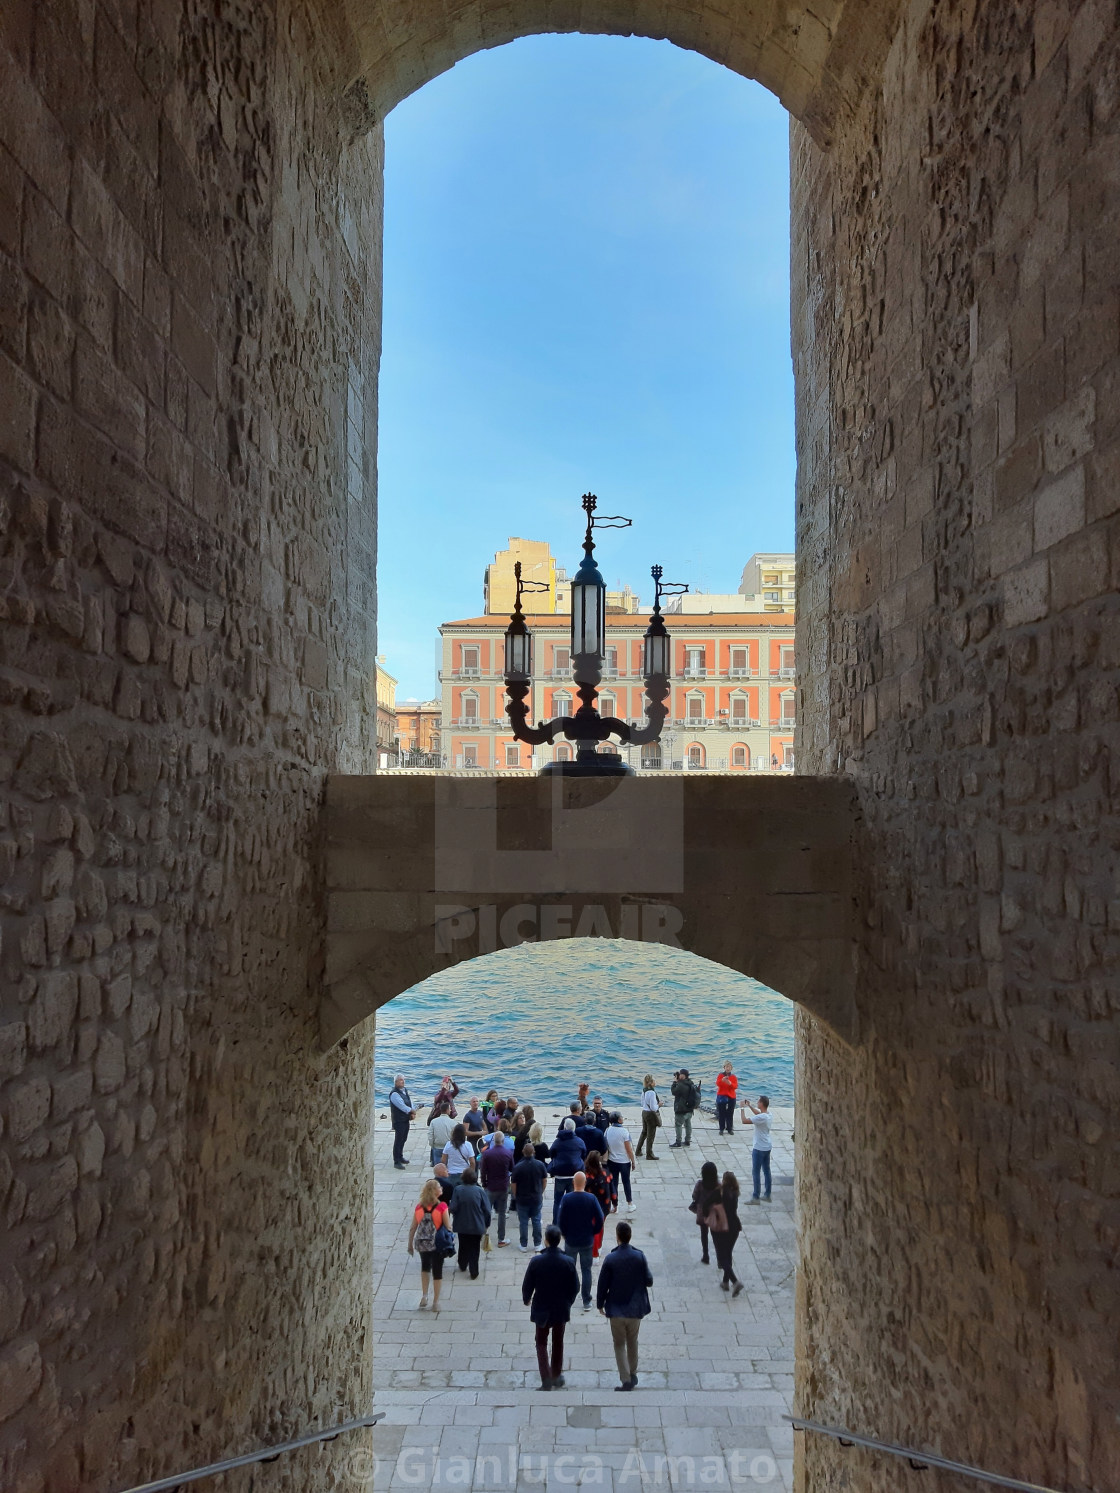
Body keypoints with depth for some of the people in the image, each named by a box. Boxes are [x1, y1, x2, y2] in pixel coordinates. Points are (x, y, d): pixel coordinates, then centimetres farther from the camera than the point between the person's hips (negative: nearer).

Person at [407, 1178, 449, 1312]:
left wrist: (410, 1244, 11)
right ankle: (435, 1302, 19)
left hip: (421, 1242, 3)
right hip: (437, 1244, -3)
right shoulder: (442, 1207, -15)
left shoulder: (419, 1207, -5)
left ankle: (424, 1296, 20)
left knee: (425, 1266, 27)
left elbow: (413, 1229, 0)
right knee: (437, 1271, 12)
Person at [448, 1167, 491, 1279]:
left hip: (462, 1225, 1)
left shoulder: (458, 1190, -15)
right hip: (477, 1226, -1)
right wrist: (486, 1224, 3)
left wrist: (456, 1216, 7)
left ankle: (462, 1265, 41)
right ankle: (474, 1273, 12)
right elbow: (487, 1210, -11)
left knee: (463, 1246, 24)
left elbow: (453, 1208, -16)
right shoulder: (479, 1191, -14)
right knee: (474, 1249, 12)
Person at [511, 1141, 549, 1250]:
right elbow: (545, 1180, 2)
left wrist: (515, 1196, 6)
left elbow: (513, 1184, -11)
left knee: (523, 1222, 9)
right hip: (537, 1198, 2)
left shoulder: (518, 1167, -18)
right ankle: (537, 1244, 19)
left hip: (522, 1199, -2)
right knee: (536, 1221, 13)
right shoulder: (540, 1165, -9)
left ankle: (523, 1245, 16)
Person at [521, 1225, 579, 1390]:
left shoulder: (536, 1261, -20)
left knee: (541, 1343, 15)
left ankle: (546, 1379, 6)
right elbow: (575, 1288, -6)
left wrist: (526, 1299, 10)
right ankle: (556, 1376, 33)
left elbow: (527, 1285, -11)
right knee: (558, 1343, 21)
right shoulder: (568, 1262, -16)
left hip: (541, 1309, -1)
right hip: (561, 1310, 1)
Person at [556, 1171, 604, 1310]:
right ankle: (587, 1302, 14)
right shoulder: (591, 1199, -13)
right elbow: (600, 1219, -9)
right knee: (586, 1270, 12)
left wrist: (564, 1233, 6)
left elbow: (560, 1220, -11)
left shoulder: (567, 1199, -15)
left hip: (570, 1241, 0)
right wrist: (593, 1232, 7)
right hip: (587, 1241, 0)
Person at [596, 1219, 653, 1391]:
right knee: (632, 1341, 22)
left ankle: (626, 1379, 4)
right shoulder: (640, 1257, -13)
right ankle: (632, 1374, 34)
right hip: (635, 1308, 2)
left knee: (619, 1344, 11)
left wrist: (600, 1304, 6)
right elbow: (649, 1281, -4)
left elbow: (603, 1285, -10)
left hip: (616, 1309, -2)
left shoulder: (610, 1259, -17)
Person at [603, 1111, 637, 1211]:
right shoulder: (624, 1131, -22)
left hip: (612, 1161, 3)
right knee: (626, 1182, 13)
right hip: (624, 1161, -3)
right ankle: (630, 1204, 24)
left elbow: (606, 1146, 0)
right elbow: (629, 1149, -16)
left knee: (613, 1182, 13)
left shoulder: (608, 1130, -10)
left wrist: (606, 1158, 14)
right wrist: (633, 1161, -3)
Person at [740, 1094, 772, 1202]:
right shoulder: (768, 1114, 1)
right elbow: (758, 1113, 24)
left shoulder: (761, 1117, -26)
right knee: (766, 1171, 16)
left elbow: (744, 1121, -27)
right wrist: (749, 1106, 19)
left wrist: (743, 1108, -16)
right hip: (767, 1147, 9)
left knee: (756, 1172, 0)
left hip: (759, 1148, -9)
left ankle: (756, 1198, 4)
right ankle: (767, 1195, 24)